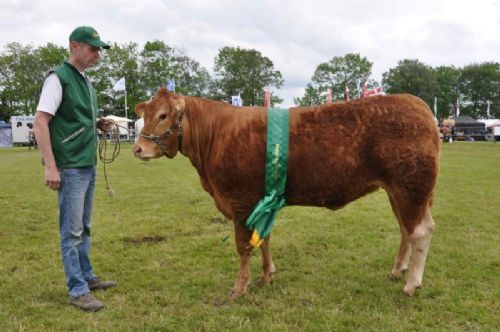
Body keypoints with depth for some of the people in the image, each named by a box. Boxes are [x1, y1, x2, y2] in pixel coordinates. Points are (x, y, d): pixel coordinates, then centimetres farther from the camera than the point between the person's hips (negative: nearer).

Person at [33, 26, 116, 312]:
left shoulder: (86, 81, 14)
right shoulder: (59, 77, -10)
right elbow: (41, 123, -16)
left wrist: (98, 125, 4)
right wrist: (51, 167, -20)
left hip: (88, 166, 8)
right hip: (70, 167, -8)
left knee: (84, 227, 16)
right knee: (72, 231, -2)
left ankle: (86, 276, 28)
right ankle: (78, 291, 5)